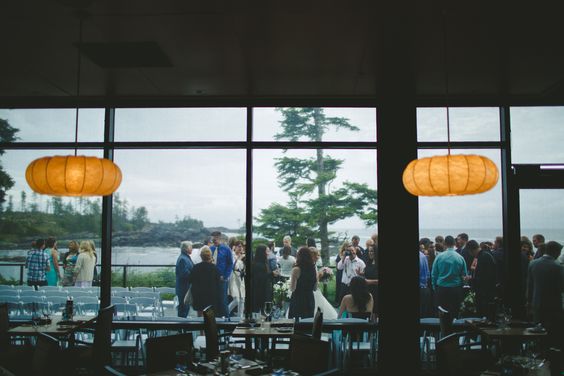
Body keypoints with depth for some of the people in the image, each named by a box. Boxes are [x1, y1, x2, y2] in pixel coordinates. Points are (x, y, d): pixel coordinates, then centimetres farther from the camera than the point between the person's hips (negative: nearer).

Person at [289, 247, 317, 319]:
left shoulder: (296, 269, -13)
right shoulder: (314, 269, 2)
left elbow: (292, 288, -13)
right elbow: (315, 288, 11)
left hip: (297, 300, -5)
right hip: (310, 299, 5)